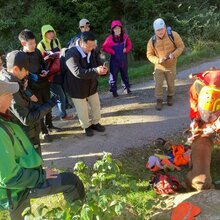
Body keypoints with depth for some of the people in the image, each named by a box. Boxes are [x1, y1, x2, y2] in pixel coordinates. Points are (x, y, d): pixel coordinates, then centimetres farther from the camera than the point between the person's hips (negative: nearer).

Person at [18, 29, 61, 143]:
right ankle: (44, 131, 20)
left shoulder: (37, 51, -2)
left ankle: (49, 125, 39)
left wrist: (45, 71, -6)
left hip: (44, 83, 5)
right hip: (33, 87, -5)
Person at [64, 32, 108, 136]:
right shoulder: (71, 54, -28)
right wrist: (95, 71, -48)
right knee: (82, 110, 10)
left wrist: (102, 70, -32)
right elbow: (78, 72, -39)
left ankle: (95, 123, 43)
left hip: (91, 85, 5)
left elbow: (99, 65, -6)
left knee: (96, 106, 18)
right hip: (77, 88, -5)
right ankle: (87, 126, 37)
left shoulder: (93, 52, -8)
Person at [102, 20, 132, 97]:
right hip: (114, 60, -3)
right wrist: (112, 51, -14)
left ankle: (127, 88, 30)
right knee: (113, 75, 1)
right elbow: (104, 47, -6)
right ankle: (114, 91, 9)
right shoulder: (110, 38, -11)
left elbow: (129, 45, 8)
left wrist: (126, 49, -11)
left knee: (125, 74, 16)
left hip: (124, 59, 3)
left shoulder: (125, 36, -3)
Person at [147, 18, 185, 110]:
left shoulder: (173, 35, -19)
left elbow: (181, 46, -10)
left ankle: (170, 97, 40)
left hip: (171, 66, 0)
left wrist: (174, 55, -28)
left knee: (171, 84, 15)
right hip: (159, 66, 0)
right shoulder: (152, 41, -15)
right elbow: (149, 55, -6)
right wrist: (158, 60, -25)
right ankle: (159, 101, 15)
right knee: (158, 84, -2)